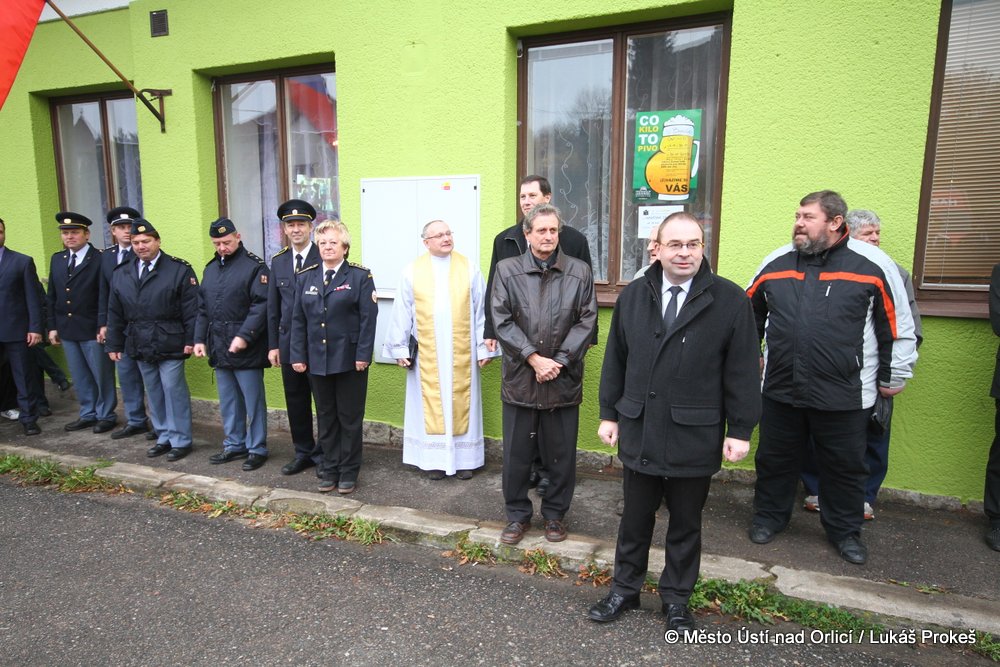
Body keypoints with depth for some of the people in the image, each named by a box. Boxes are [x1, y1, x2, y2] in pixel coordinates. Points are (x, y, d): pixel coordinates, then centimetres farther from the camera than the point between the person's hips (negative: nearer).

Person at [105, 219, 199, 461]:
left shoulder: (179, 269, -5)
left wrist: (191, 340, -13)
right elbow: (115, 313, 13)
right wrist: (114, 345, 11)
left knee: (174, 390, -1)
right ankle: (164, 437, 25)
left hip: (169, 345, -5)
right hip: (139, 346, 6)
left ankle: (180, 440, 10)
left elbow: (191, 309, -9)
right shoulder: (121, 273, 11)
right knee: (153, 393, 13)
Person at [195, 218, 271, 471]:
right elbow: (202, 309, 17)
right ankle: (234, 445, 28)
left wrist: (244, 336, -20)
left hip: (246, 349, -7)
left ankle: (257, 449, 14)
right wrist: (199, 339, 9)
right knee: (228, 401, 15)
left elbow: (261, 306, -15)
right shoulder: (210, 268, 15)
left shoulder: (255, 266, -7)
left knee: (253, 401, 2)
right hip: (219, 348, 7)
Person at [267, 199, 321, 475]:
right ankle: (303, 452, 28)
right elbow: (273, 306, 10)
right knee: (295, 400, 13)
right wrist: (273, 344, 7)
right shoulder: (278, 261, 9)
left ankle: (325, 453, 20)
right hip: (289, 342, 5)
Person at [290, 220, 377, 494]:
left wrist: (363, 355, -15)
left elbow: (368, 318, -9)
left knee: (350, 418, 7)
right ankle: (330, 469, 25)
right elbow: (298, 320, 8)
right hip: (317, 361, 4)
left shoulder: (360, 276, -3)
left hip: (349, 361, -4)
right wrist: (297, 356, 1)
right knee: (326, 417, 13)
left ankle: (349, 471, 19)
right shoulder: (305, 278, 9)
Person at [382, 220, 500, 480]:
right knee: (431, 403, 6)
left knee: (461, 403, 7)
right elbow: (402, 313, 2)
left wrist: (484, 348, -3)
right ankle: (435, 459, 17)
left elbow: (481, 311, 0)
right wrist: (401, 349, -1)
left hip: (461, 354, 0)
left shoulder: (469, 269, 1)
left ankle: (463, 458, 18)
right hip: (426, 354, 0)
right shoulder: (412, 272, 1)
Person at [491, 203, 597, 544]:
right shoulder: (507, 270, 1)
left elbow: (586, 322, -2)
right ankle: (517, 514, 29)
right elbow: (502, 321, -5)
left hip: (564, 380, 1)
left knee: (562, 453, 11)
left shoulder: (580, 272, 2)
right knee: (516, 452, 10)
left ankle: (555, 514, 31)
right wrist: (533, 358, -12)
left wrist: (558, 361, -11)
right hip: (519, 378, 0)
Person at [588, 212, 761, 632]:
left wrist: (740, 431, -6)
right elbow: (615, 360, 8)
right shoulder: (633, 296, 3)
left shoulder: (730, 300, -7)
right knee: (635, 518, 16)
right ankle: (625, 590, 36)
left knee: (685, 524, 15)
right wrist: (609, 414, 7)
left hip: (695, 436, -2)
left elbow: (743, 371, -5)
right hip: (638, 433, 2)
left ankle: (676, 599, 35)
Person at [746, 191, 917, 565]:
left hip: (844, 394, -2)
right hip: (780, 390, 3)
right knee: (774, 460, 15)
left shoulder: (873, 265, -6)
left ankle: (845, 530, 35)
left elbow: (899, 326, 2)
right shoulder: (776, 263, 4)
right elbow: (750, 314, 18)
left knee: (845, 467, 13)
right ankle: (769, 517, 36)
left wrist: (893, 376, 6)